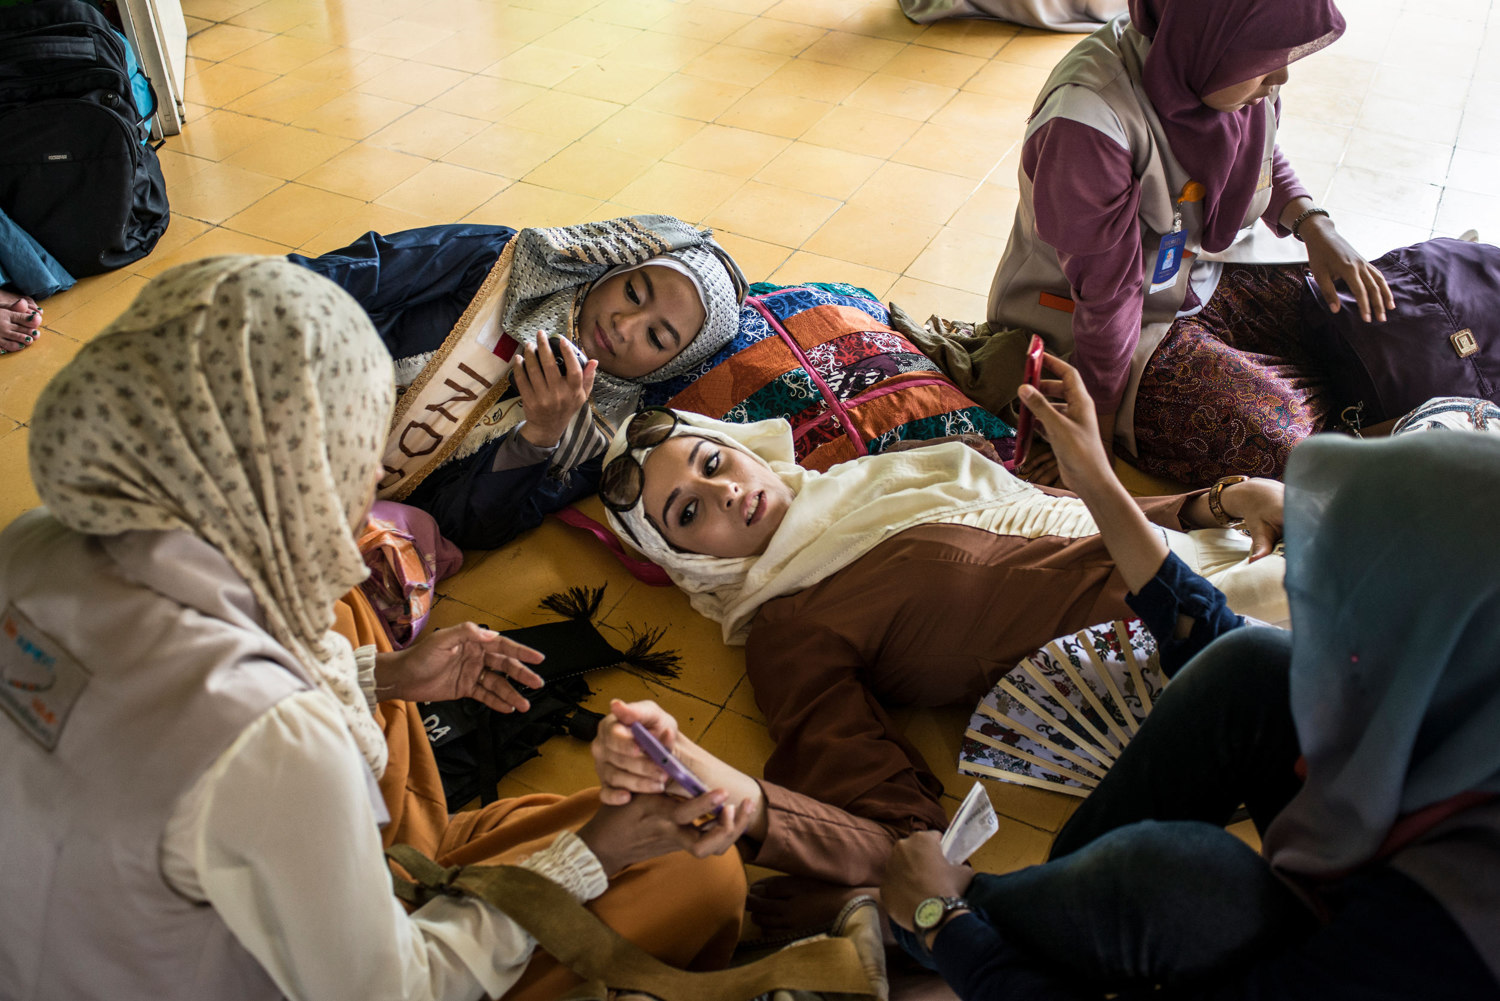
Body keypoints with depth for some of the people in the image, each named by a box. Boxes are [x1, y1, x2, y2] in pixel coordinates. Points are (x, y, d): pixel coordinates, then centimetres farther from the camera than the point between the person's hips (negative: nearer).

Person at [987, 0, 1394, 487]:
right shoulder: (1088, 122, -34)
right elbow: (1106, 293, -27)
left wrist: (1312, 223, -7)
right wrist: (1097, 437, -17)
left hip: (1207, 273, 8)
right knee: (1280, 435, -20)